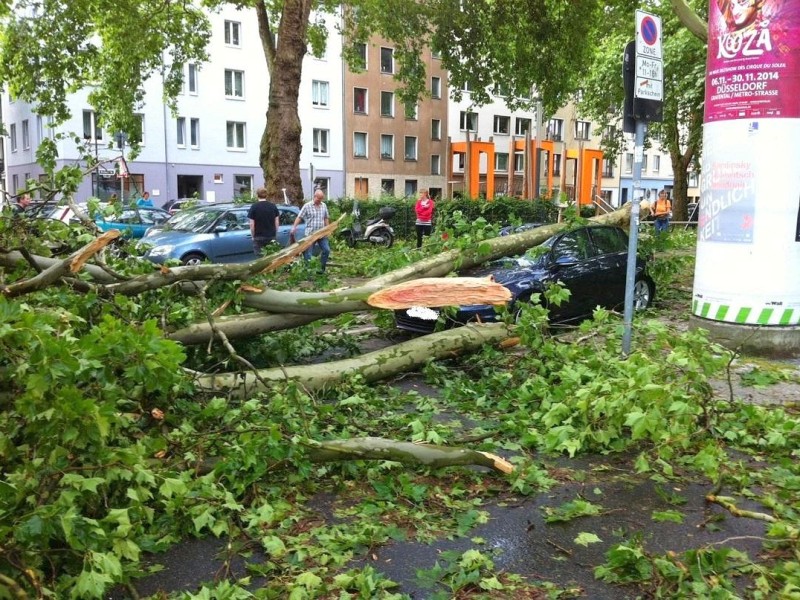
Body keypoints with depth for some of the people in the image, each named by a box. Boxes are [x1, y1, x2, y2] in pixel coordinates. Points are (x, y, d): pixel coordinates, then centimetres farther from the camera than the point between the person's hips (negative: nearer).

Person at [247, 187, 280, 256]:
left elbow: (252, 224, -7)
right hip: (271, 237, 3)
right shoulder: (273, 206, 4)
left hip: (258, 237, -3)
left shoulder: (254, 207, -6)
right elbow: (277, 222, 5)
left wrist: (253, 236, 3)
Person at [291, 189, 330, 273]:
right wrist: (294, 226, -19)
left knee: (326, 250, 0)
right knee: (308, 253, -1)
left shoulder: (324, 206, 9)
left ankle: (322, 268, 13)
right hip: (310, 234, -4)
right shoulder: (307, 206, -4)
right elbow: (299, 217, -7)